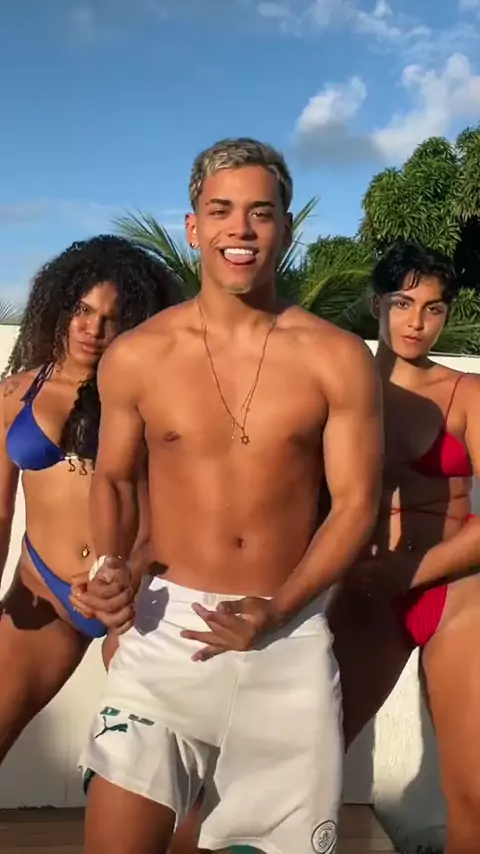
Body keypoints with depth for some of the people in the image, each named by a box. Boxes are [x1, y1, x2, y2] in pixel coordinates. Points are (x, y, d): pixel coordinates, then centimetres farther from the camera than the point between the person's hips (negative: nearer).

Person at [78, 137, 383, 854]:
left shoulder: (339, 359, -4)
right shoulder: (135, 357, -2)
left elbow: (357, 504, -3)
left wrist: (275, 612, -15)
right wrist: (112, 567, -8)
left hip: (291, 635, 1)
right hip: (169, 626, 0)